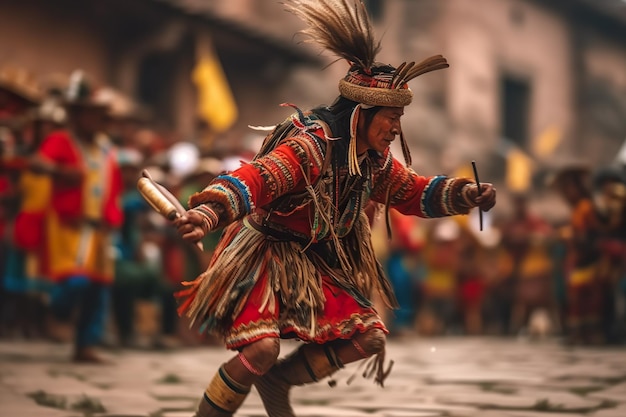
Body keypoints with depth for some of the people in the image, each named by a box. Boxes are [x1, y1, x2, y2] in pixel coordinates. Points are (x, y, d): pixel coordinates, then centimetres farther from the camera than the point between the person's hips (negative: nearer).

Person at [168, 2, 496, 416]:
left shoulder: (375, 159, 1)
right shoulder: (310, 147, -25)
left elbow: (414, 191, 16)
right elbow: (255, 179, -39)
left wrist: (467, 195, 1)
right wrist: (209, 212, -57)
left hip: (317, 263, 8)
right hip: (264, 255, -8)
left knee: (369, 339, 2)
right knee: (261, 349, -27)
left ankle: (277, 381, 16)